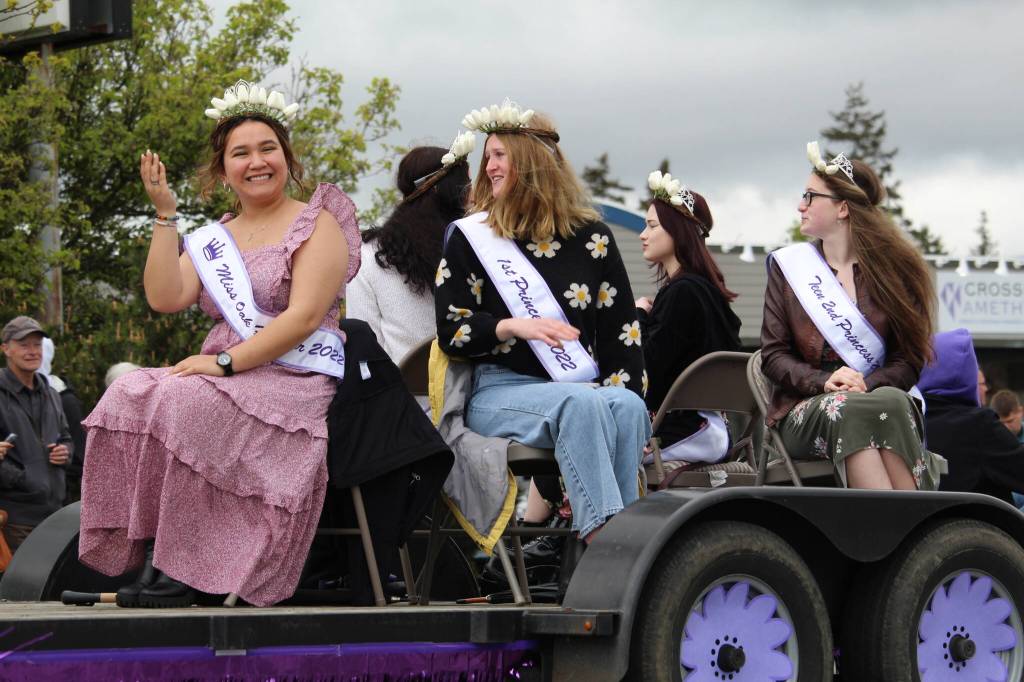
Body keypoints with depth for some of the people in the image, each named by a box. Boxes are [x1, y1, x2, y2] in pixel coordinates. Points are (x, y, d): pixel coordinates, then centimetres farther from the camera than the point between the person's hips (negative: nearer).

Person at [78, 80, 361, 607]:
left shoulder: (316, 224, 1)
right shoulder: (212, 238, 19)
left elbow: (304, 316, -12)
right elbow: (165, 298, 3)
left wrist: (225, 362, -20)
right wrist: (164, 213, 1)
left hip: (298, 381, -6)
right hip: (223, 380, 6)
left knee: (186, 402, -32)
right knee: (129, 399, -21)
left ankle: (178, 572, -28)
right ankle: (151, 555, -26)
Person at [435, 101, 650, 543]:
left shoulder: (590, 237, 13)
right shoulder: (471, 237, 10)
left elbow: (621, 326, 10)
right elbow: (452, 331, 3)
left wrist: (620, 386, -6)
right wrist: (513, 326, -15)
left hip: (584, 387, 2)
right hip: (500, 391, -2)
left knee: (627, 405, -33)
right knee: (582, 404, -35)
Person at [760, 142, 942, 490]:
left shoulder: (892, 269, 11)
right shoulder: (786, 265, 13)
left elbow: (909, 359, 5)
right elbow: (773, 355, 6)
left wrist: (867, 384, -16)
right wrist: (823, 381, -14)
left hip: (879, 395, 0)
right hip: (806, 408, 0)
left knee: (893, 404, -35)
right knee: (844, 410, -36)